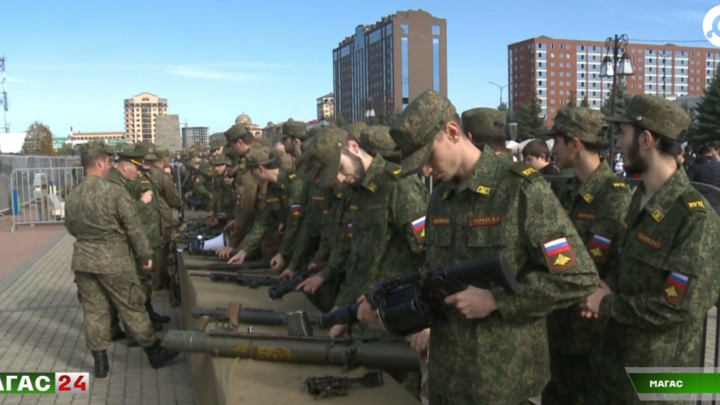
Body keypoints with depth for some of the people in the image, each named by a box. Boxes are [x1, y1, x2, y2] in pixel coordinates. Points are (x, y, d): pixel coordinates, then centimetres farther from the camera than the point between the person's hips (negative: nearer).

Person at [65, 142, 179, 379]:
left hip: (83, 261, 5)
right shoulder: (115, 192, -14)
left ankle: (99, 361, 19)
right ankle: (154, 352, 18)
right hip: (114, 261, -5)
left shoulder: (72, 197, 3)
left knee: (93, 311, 12)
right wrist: (145, 255, -1)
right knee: (132, 308, 6)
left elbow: (71, 228, 17)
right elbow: (133, 228, -11)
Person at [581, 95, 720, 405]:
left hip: (656, 372, -7)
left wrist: (607, 305, -17)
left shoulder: (694, 217, -24)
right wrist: (609, 288, -6)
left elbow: (680, 306, -26)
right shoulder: (640, 198, 4)